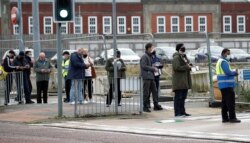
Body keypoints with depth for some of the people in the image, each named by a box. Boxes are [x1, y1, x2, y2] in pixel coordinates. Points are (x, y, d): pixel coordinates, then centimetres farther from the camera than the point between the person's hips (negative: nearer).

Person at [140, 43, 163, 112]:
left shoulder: (150, 56, 18)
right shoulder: (144, 57, -10)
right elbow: (144, 66, -17)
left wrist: (154, 68, 7)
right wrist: (153, 69, -14)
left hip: (151, 77, 9)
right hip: (146, 77, -9)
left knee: (154, 91, 9)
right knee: (146, 92, -4)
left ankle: (156, 105, 14)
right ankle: (145, 107, 2)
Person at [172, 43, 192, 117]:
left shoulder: (184, 56, 19)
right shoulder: (176, 57, -11)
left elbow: (187, 64, 29)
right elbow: (177, 67, -21)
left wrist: (189, 65, 5)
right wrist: (186, 67, -17)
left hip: (185, 80, 10)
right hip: (179, 80, -10)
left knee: (183, 96, 12)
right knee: (178, 97, -8)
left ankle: (182, 112, 17)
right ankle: (177, 113, -8)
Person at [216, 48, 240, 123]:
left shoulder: (220, 61, 20)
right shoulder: (224, 62, -12)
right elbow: (228, 72, -20)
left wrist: (233, 73, 7)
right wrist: (235, 73, -2)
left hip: (222, 85, 10)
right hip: (227, 85, -10)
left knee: (225, 101, 11)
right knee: (230, 101, -9)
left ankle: (225, 118, 13)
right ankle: (232, 118, -11)